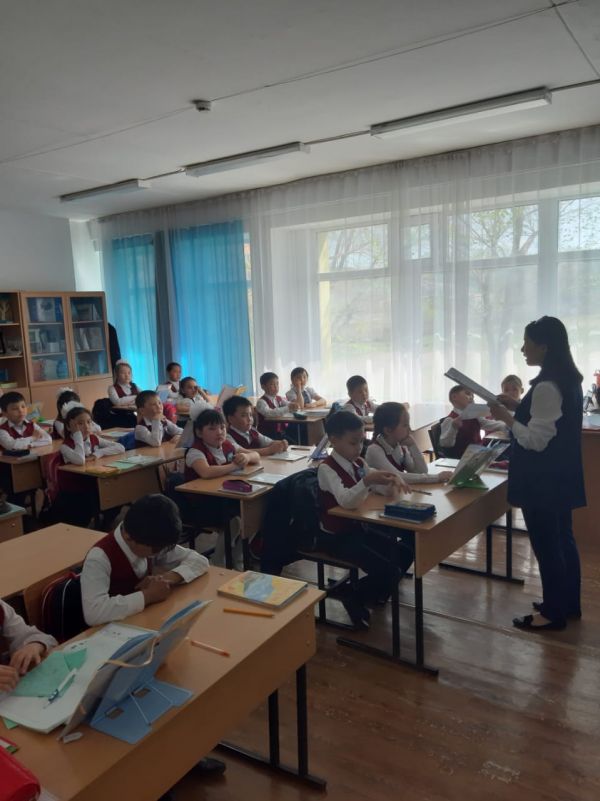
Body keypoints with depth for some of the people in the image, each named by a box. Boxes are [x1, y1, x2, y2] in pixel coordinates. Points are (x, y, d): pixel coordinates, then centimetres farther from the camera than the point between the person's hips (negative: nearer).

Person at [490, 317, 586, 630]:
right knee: (562, 539, 20)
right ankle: (568, 603, 34)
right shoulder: (568, 380, 8)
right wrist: (519, 406, 10)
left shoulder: (546, 386, -23)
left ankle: (553, 612, 17)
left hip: (543, 478, -10)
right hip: (560, 474, 10)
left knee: (545, 544, 3)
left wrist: (506, 417, -13)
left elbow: (536, 440, -23)